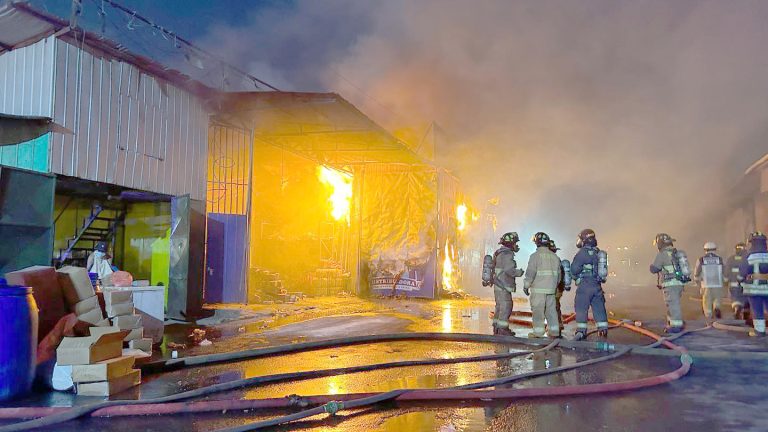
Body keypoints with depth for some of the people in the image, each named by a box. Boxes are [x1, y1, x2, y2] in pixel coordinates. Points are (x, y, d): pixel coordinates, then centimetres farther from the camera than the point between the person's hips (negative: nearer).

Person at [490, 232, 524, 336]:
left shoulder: (499, 253, 14)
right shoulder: (507, 254, -17)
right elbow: (509, 270, -27)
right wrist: (519, 272, -8)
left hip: (498, 285, 10)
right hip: (503, 286, -10)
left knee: (500, 307, 13)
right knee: (506, 307, -5)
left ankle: (496, 328, 17)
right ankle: (503, 329, -3)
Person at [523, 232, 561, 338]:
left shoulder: (536, 255, -9)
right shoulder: (554, 256, 10)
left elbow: (530, 273, -12)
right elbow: (558, 274, 16)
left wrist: (526, 286, -3)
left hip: (538, 289, -6)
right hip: (551, 289, 6)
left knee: (538, 310, -1)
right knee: (551, 310, 11)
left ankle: (538, 332, 0)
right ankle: (554, 332, 14)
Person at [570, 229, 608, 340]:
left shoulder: (583, 252, -11)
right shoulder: (598, 252, 11)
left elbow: (574, 269, -14)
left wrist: (575, 275, 6)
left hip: (585, 285, -7)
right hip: (597, 285, 7)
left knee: (581, 309, -1)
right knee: (599, 308, 11)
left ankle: (581, 331, -2)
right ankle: (603, 330, 12)